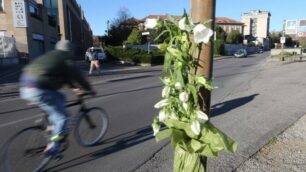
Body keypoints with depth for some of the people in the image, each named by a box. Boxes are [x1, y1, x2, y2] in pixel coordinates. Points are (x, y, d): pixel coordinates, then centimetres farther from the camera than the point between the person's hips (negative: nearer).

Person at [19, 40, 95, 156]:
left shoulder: (51, 56, 26)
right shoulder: (65, 59, 1)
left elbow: (64, 75, 34)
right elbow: (77, 76, 2)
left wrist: (74, 87, 39)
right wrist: (90, 90, 15)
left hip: (25, 88, 9)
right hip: (39, 90, -9)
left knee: (60, 98, 26)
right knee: (61, 116, 1)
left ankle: (53, 127, 24)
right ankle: (52, 147, 4)